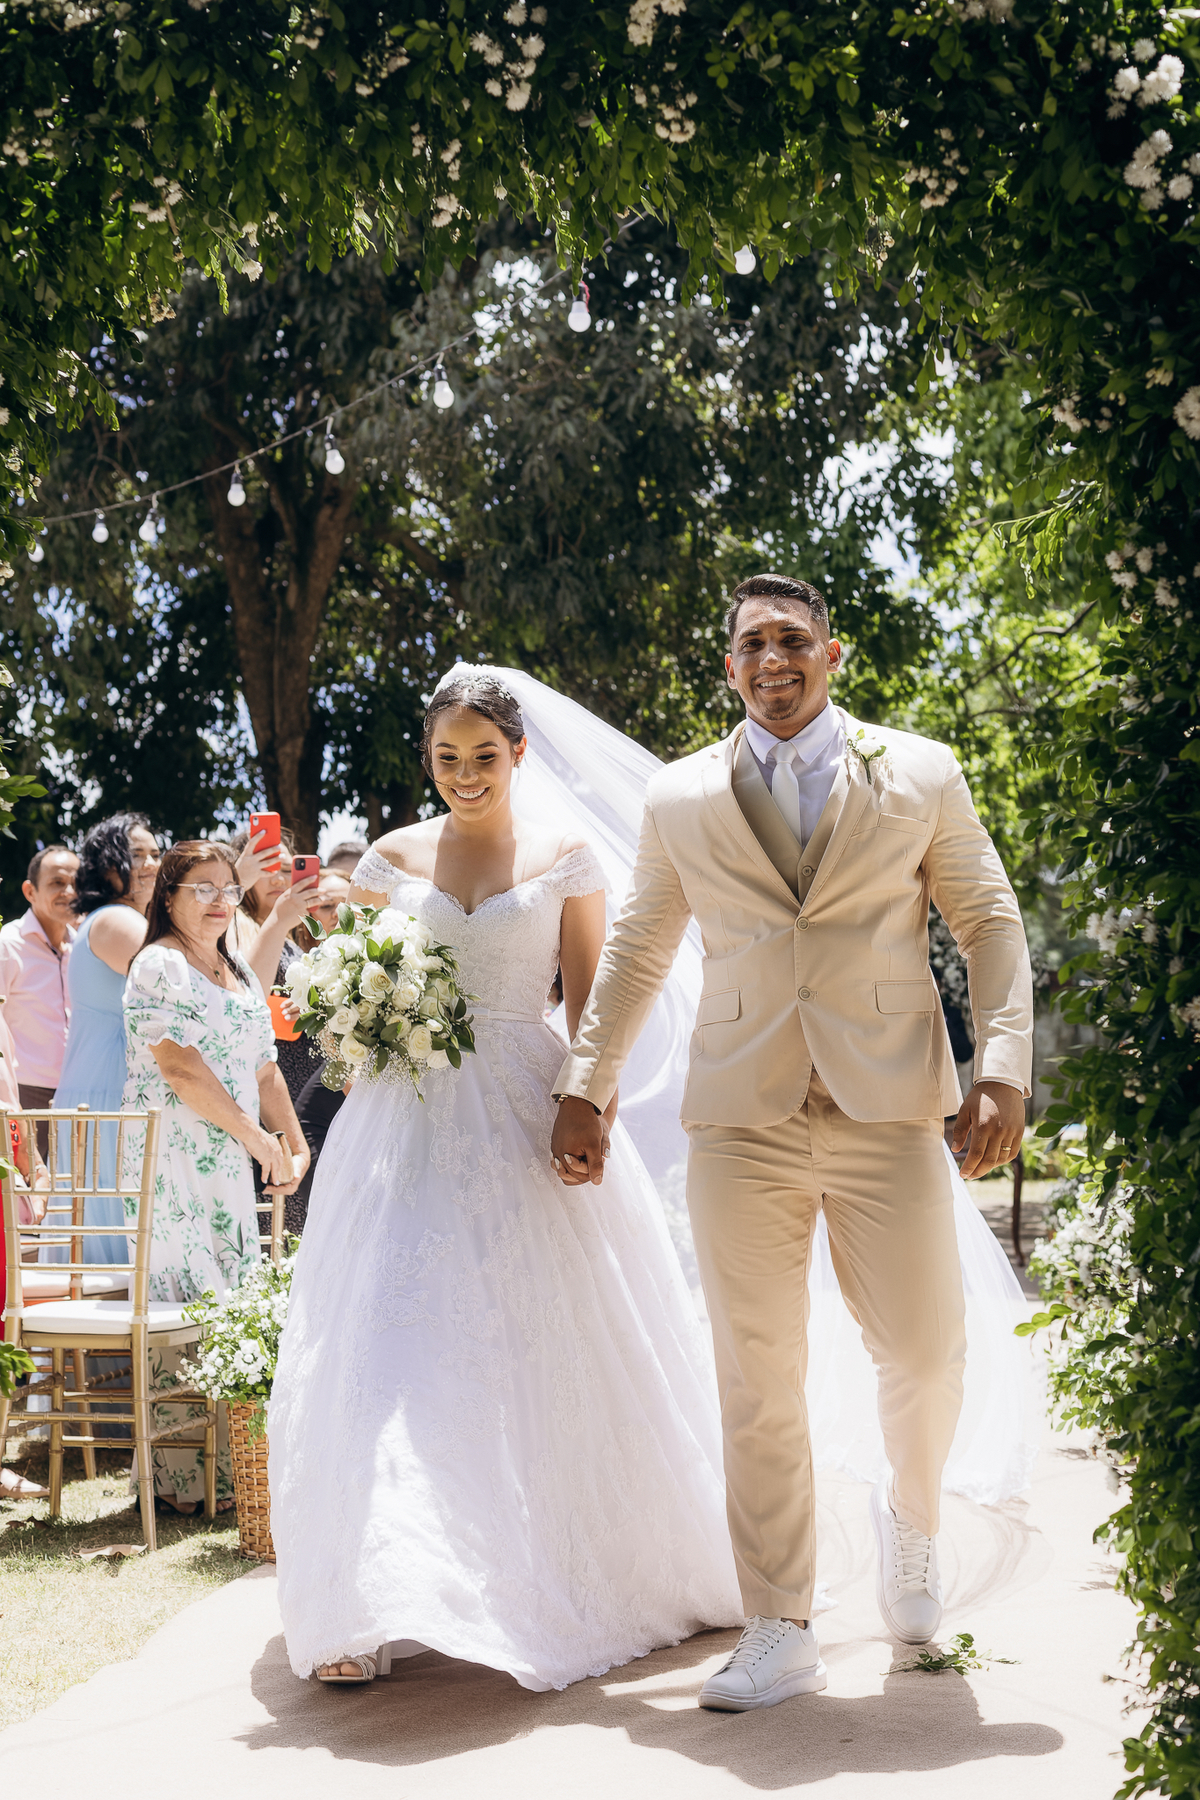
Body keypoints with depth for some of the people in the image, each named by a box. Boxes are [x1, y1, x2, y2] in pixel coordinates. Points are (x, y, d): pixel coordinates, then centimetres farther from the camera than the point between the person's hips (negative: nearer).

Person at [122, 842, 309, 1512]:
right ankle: (187, 1476, -2)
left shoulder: (242, 973, 19)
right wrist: (258, 1139, -12)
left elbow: (265, 1070, 22)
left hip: (232, 1161, 8)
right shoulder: (160, 965, -7)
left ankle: (235, 1465, 14)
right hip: (175, 1156, -8)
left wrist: (296, 1143, 12)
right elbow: (181, 1068, -16)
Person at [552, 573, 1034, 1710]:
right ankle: (779, 1636, 13)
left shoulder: (921, 776, 9)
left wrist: (1003, 1067, -3)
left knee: (925, 1351, 1)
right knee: (757, 1381, 2)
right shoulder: (680, 799, 12)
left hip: (890, 1105, -1)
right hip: (741, 1115, 1)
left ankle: (910, 1519, 35)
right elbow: (635, 953, 19)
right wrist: (584, 1086, 15)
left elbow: (990, 925, 9)